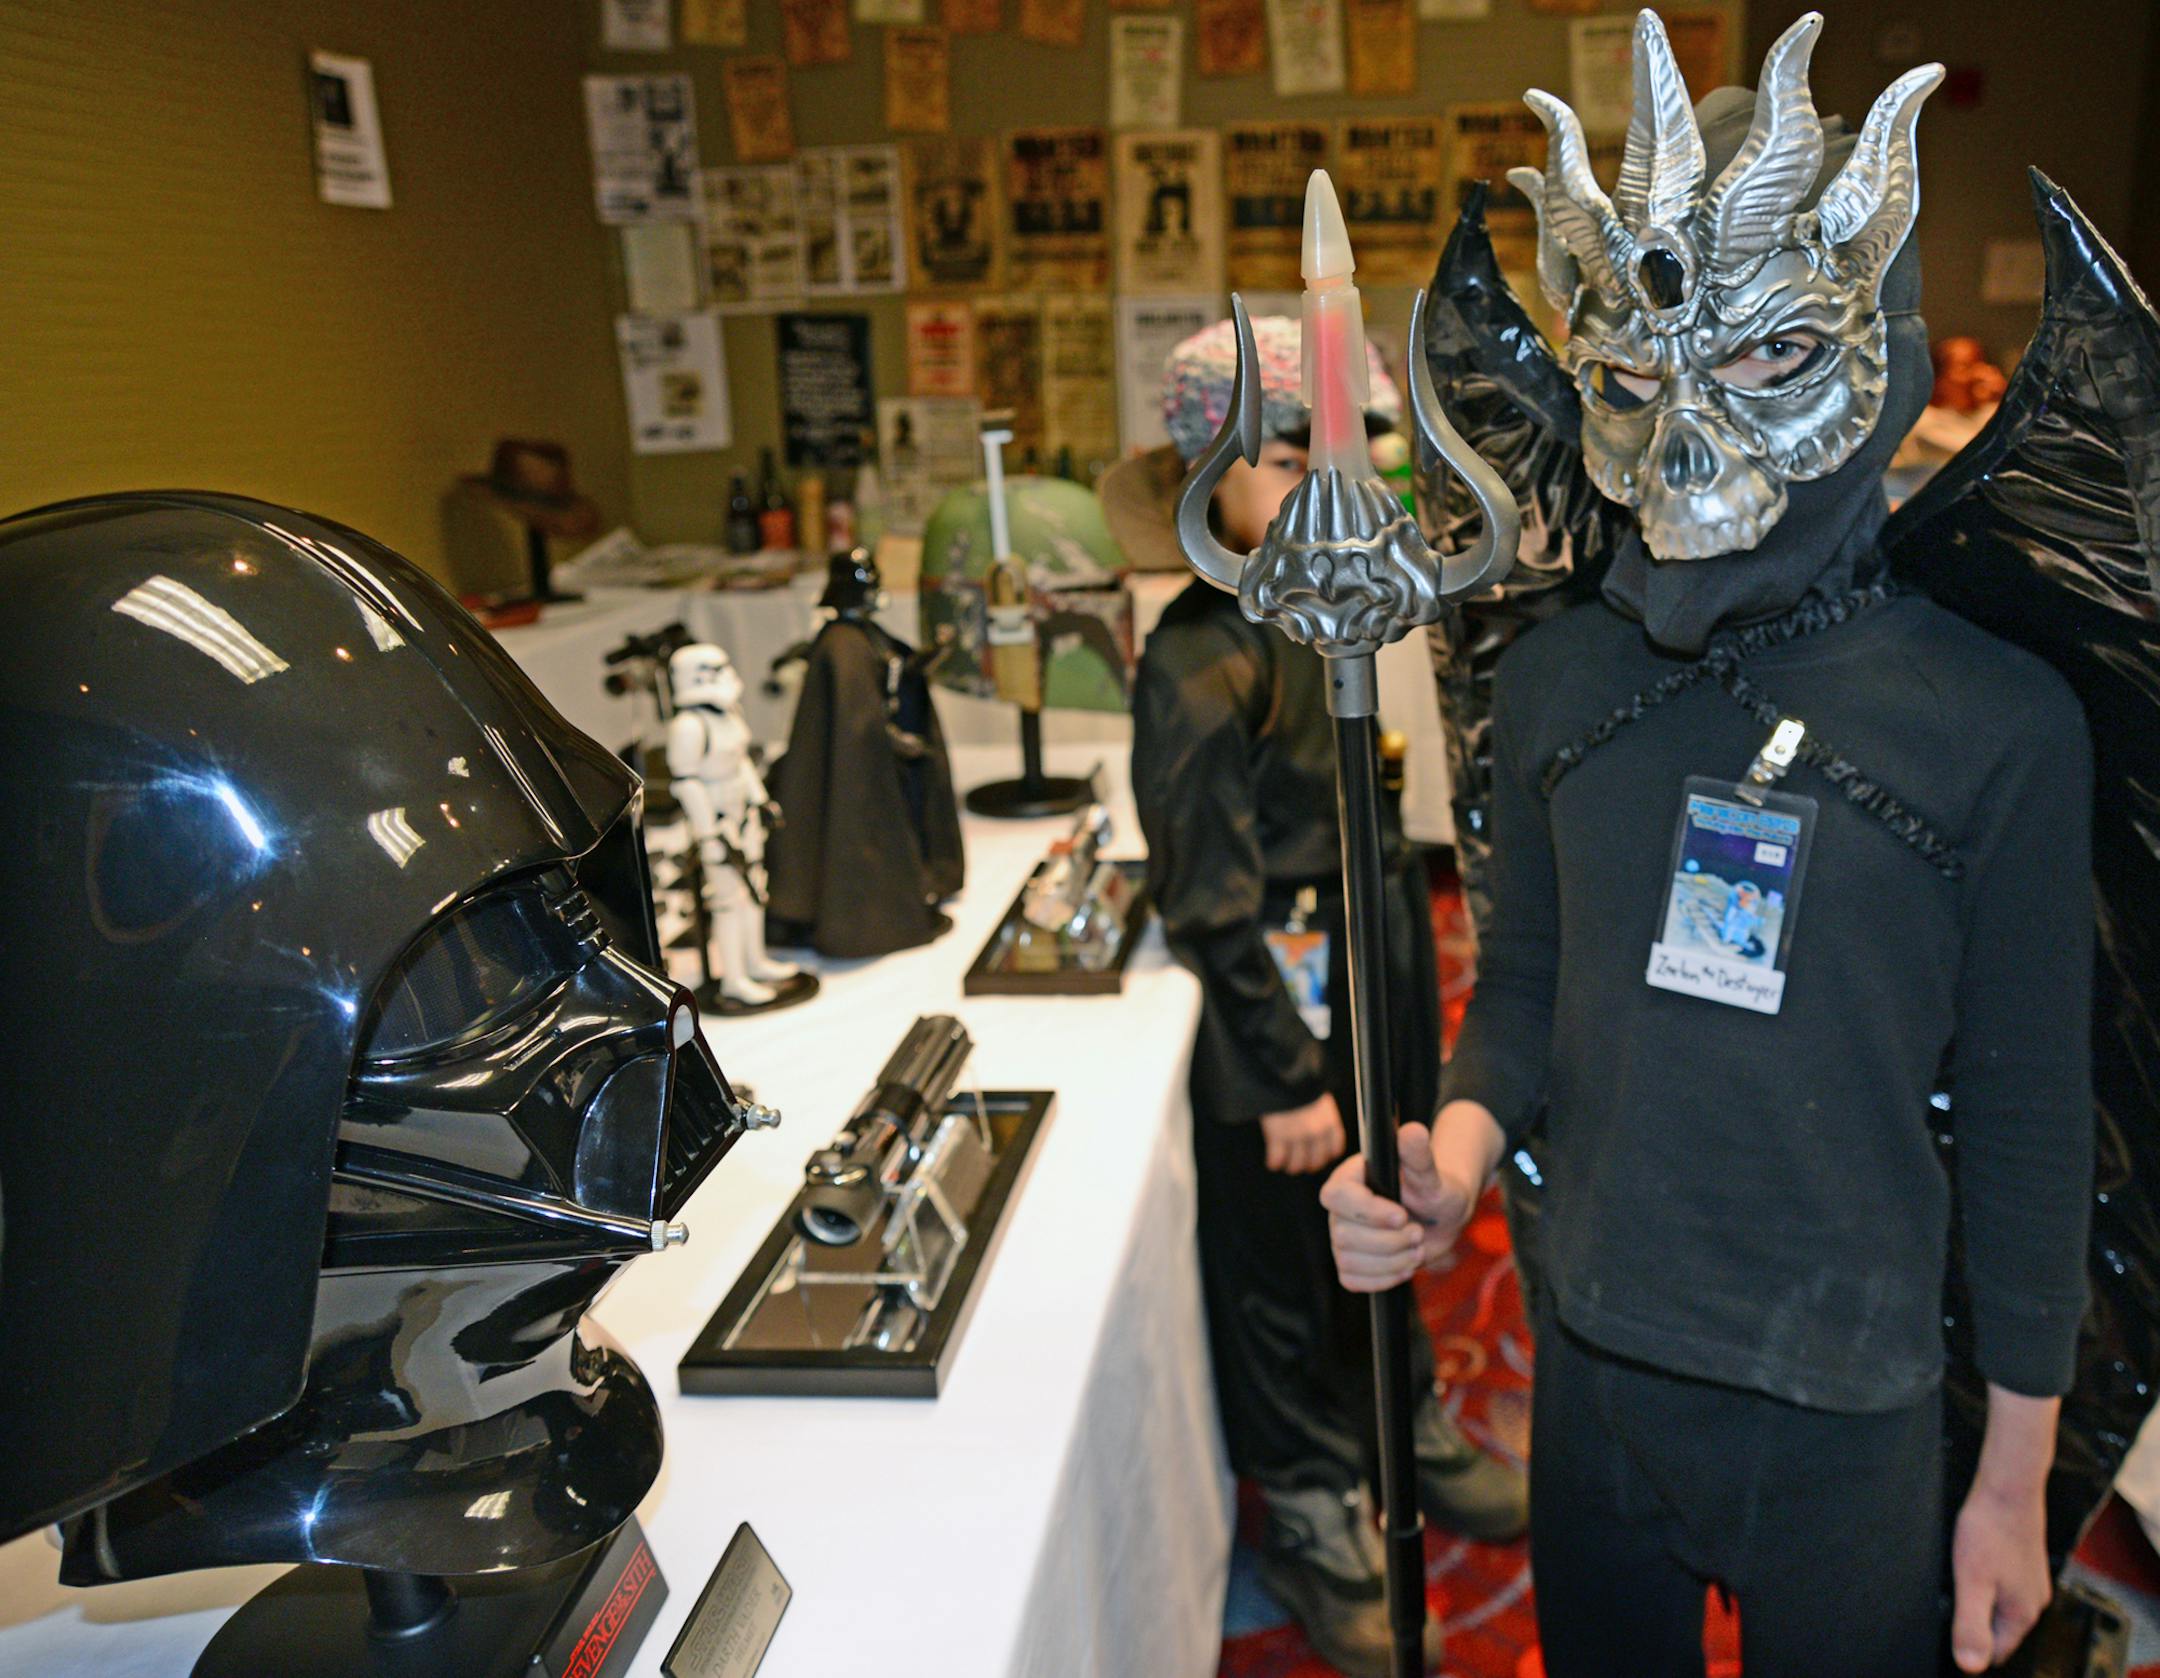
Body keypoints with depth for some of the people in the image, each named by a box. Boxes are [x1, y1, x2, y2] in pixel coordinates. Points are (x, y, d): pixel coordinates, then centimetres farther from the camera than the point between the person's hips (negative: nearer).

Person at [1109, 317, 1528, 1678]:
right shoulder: (1201, 669, -22)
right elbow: (1213, 907, -20)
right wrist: (1287, 1078, -17)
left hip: (1377, 997, 8)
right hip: (1283, 1017, -8)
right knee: (1286, 1270, 12)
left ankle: (1405, 1430, 50)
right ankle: (1318, 1527, 33)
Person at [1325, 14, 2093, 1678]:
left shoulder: (2002, 722, -13)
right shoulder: (1557, 679, -3)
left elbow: (2029, 1115, -6)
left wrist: (2018, 1477, 0)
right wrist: (1455, 1154, -14)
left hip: (1850, 1415, -3)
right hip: (1591, 1368, 3)